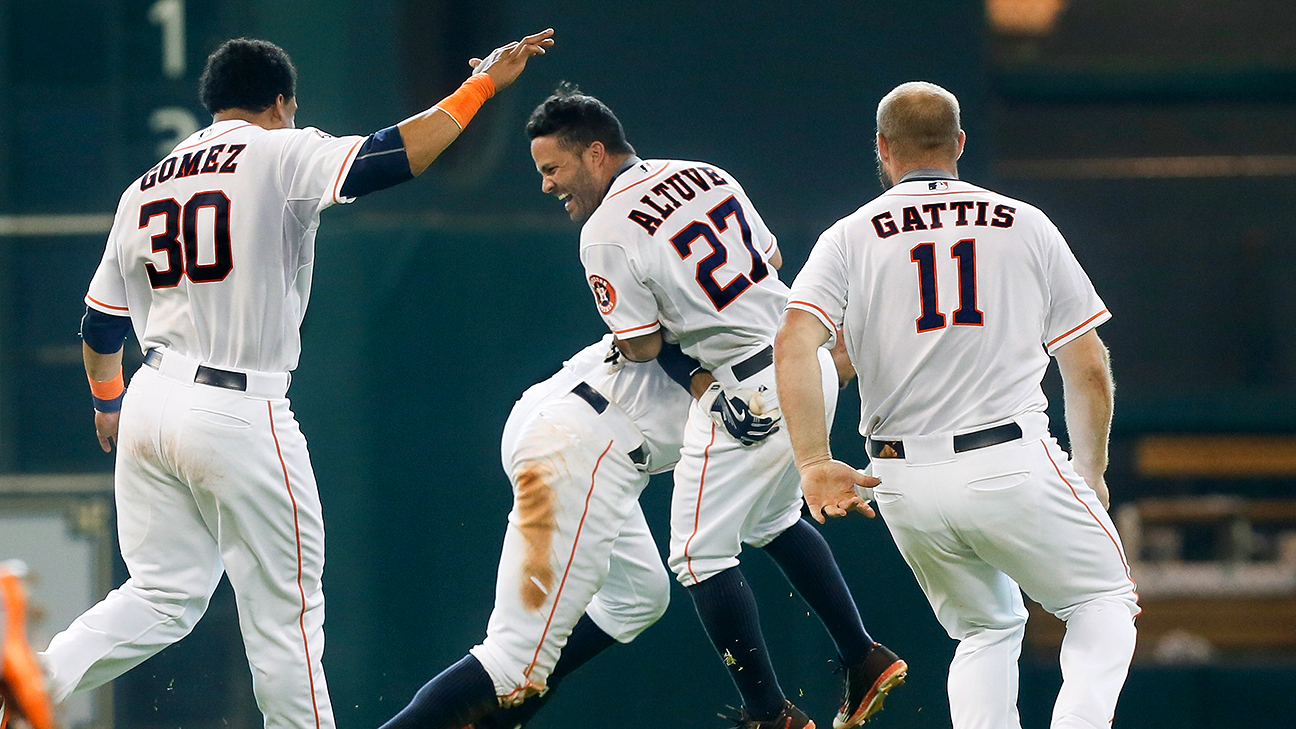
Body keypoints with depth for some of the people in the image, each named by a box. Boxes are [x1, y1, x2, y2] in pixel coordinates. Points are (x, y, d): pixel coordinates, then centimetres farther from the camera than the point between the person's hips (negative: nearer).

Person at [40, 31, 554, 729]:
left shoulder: (144, 188, 13)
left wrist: (106, 401, 35)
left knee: (163, 595, 12)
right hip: (240, 413, -6)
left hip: (150, 408, 6)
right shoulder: (280, 155, -4)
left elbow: (100, 326, 18)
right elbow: (391, 156, -18)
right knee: (283, 607, 4)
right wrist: (482, 83, -9)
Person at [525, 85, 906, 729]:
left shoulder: (605, 234, -14)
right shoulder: (707, 176, 9)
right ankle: (863, 659, 27)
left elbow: (642, 347, -9)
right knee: (773, 520, 28)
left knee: (701, 553, 1)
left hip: (748, 396, -9)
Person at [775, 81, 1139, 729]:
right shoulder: (1026, 225, 8)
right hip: (1013, 467, -2)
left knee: (987, 629, 22)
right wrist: (1091, 472, 21)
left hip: (903, 484, 2)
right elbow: (1088, 368, 8)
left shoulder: (849, 238, 7)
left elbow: (793, 343, -10)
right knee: (1104, 602, 15)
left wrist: (814, 466, -12)